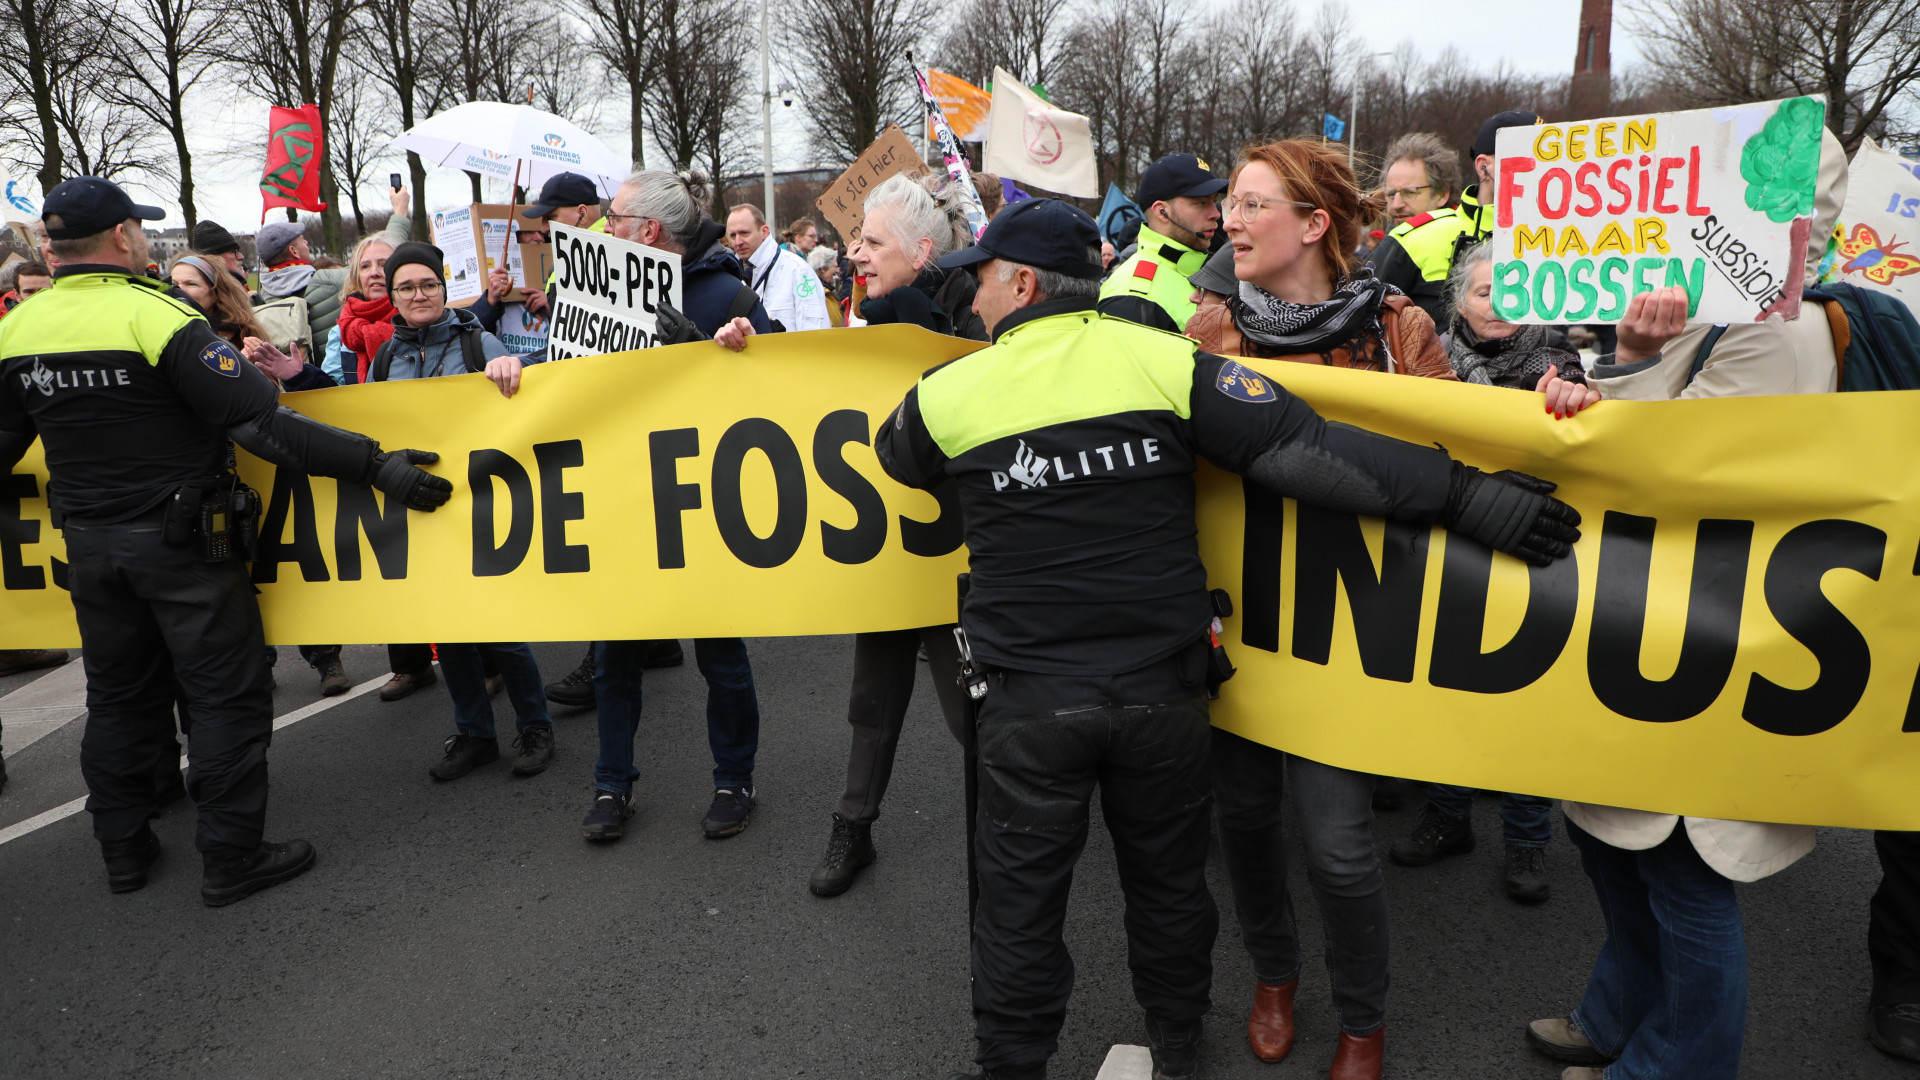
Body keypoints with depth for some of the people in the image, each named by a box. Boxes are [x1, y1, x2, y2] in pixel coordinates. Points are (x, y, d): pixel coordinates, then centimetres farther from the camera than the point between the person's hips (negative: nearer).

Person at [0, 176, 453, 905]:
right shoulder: (160, 319, -18)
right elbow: (263, 425, -25)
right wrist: (375, 465, -26)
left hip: (88, 544, 7)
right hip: (180, 542, -6)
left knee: (119, 696, 19)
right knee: (225, 694, 5)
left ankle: (123, 848, 32)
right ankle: (231, 858, 11)